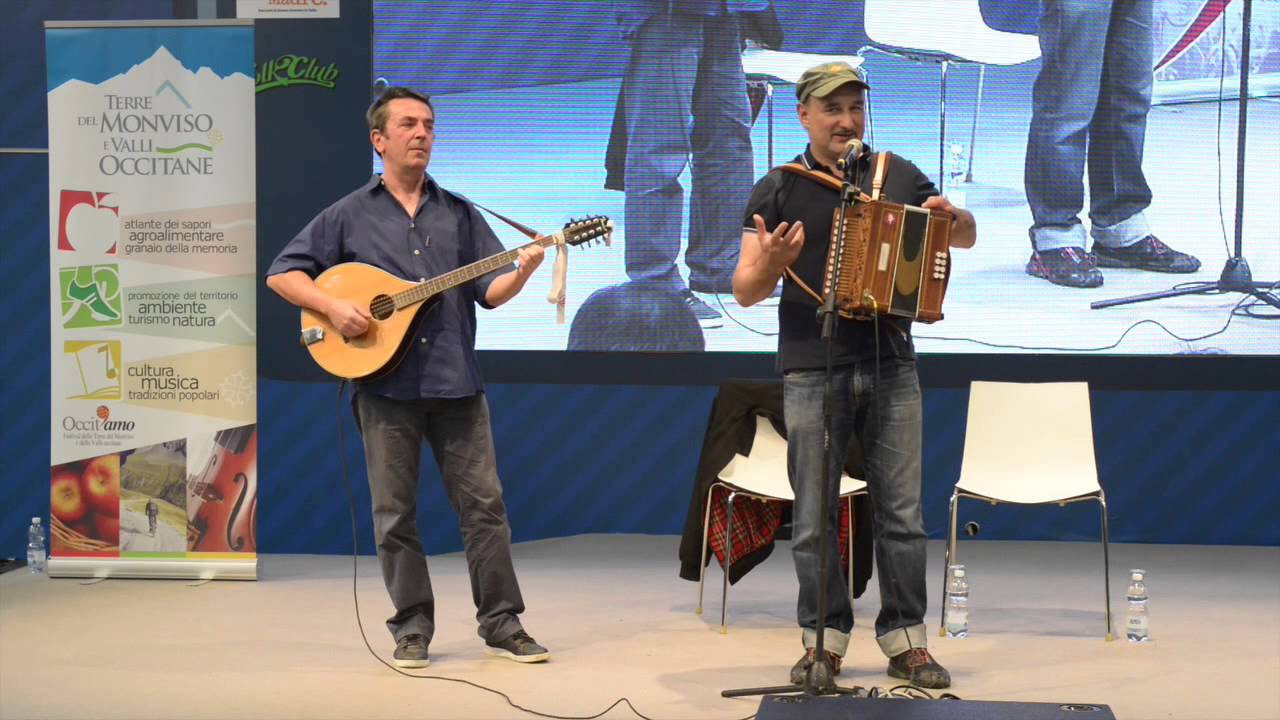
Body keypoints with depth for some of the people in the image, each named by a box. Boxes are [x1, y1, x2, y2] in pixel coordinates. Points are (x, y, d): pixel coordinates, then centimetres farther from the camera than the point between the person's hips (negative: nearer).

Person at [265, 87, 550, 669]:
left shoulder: (459, 214, 12)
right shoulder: (349, 216, 7)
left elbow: (489, 291, 6)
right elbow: (282, 273, 6)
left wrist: (523, 271, -14)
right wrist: (333, 306, -10)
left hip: (455, 380, 2)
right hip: (384, 383, -1)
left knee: (483, 503, 2)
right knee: (394, 513, 4)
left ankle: (501, 623, 11)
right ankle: (412, 628, 15)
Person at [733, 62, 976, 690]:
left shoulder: (899, 176, 10)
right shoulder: (778, 190, 3)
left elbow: (967, 237, 21)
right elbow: (745, 291, 1)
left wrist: (950, 216, -2)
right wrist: (770, 263, -21)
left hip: (891, 367, 2)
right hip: (813, 373, -2)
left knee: (901, 515, 2)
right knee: (814, 520, 2)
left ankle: (906, 642, 10)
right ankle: (824, 640, 13)